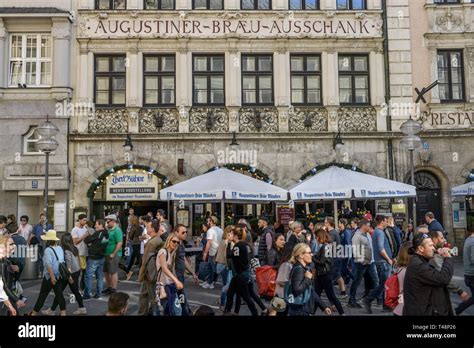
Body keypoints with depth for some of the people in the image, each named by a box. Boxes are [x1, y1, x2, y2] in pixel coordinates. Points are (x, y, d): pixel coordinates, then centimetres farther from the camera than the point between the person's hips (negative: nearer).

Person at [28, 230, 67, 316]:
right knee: (59, 294, 7)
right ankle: (63, 313, 3)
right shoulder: (60, 248, 5)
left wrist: (52, 277, -25)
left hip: (50, 276, -6)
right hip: (59, 275, 6)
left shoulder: (48, 250, -15)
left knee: (42, 295, 7)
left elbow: (48, 264, -23)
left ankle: (34, 313, 20)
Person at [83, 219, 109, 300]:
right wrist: (91, 244, 8)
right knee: (100, 276, 11)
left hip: (93, 258, -8)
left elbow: (87, 240, -13)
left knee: (88, 276, 0)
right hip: (102, 257, 8)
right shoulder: (106, 234, 7)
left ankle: (87, 295, 3)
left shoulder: (98, 233, -16)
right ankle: (99, 294, 15)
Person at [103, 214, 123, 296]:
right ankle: (108, 287, 29)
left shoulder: (117, 230, -14)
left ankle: (113, 289, 8)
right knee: (106, 271, 16)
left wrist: (113, 254, -21)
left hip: (113, 255, -9)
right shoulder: (109, 230, 12)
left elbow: (120, 243, -21)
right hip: (107, 254, 9)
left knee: (113, 272, -1)